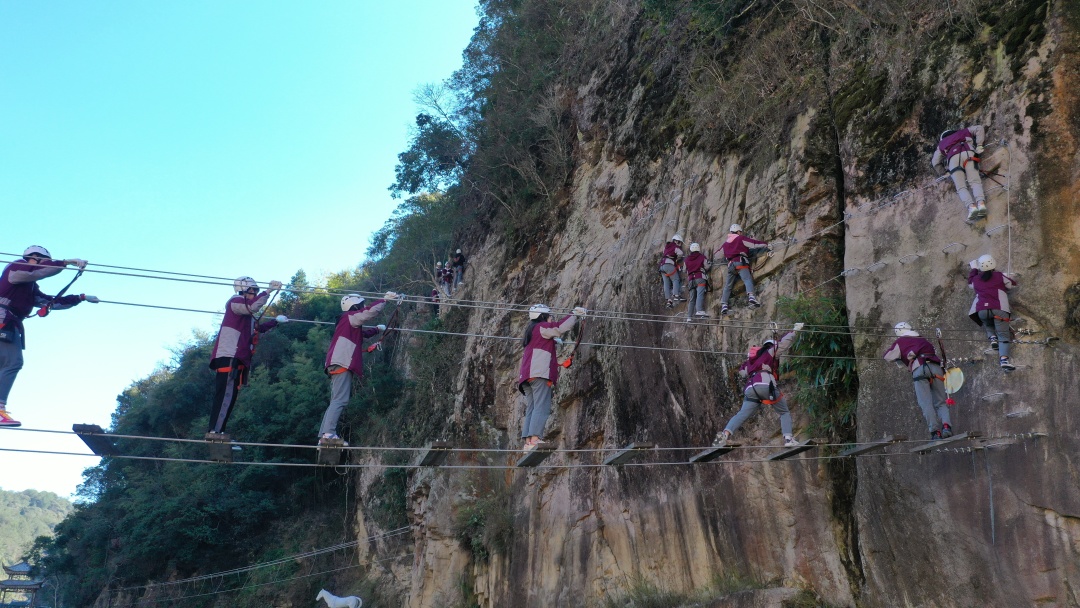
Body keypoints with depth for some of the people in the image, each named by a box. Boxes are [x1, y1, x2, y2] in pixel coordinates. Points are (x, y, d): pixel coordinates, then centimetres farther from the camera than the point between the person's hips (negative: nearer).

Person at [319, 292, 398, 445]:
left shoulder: (351, 323, 27)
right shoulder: (350, 317, -1)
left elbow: (363, 333, 43)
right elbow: (371, 311, -12)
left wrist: (377, 329, 41)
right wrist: (385, 299, -4)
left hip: (339, 365, 11)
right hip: (342, 364, -11)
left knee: (337, 401, 8)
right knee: (340, 400, -18)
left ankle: (324, 436, 4)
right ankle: (328, 434, -27)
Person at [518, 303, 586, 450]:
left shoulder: (532, 331, 29)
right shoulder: (541, 327, 1)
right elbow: (560, 327, -8)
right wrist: (575, 315, 3)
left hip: (527, 375, 9)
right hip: (540, 373, -9)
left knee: (531, 409, 3)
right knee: (542, 407, -15)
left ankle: (528, 441, -6)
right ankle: (534, 439, -26)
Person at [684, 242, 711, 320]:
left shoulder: (687, 259, 15)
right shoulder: (702, 256, 5)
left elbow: (685, 270, 20)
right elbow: (707, 267, 4)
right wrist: (710, 264, 24)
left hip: (691, 279, 4)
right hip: (700, 278, -4)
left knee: (692, 298, 6)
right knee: (700, 294, -20)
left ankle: (689, 316, 1)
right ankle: (699, 311, -41)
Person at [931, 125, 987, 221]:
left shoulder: (941, 144, 36)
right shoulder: (963, 132, 39)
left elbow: (935, 162, 29)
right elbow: (979, 128, 24)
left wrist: (943, 174, 41)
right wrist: (979, 145, 19)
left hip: (953, 158, 0)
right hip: (968, 153, 0)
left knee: (961, 187, -9)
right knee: (975, 181, -11)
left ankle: (971, 206, -34)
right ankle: (981, 203, -37)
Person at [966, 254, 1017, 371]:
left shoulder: (975, 279, 18)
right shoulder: (1000, 276, 12)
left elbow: (970, 282, 42)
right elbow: (1013, 284, 26)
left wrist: (973, 269, 55)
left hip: (981, 310, 2)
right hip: (999, 309, -2)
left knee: (987, 324, 34)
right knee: (1003, 334, -5)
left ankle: (992, 337, 5)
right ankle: (1004, 358, -24)